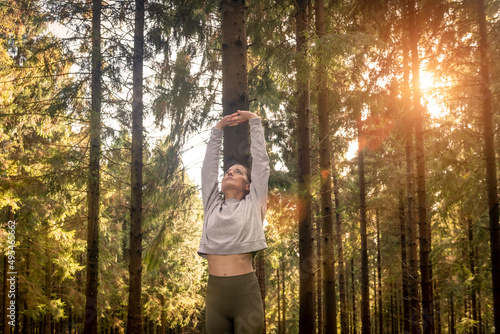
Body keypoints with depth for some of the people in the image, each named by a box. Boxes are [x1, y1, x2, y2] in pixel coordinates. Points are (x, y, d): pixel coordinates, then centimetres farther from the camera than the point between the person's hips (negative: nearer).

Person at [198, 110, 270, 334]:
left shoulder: (252, 205, 8)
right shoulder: (212, 204, 15)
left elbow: (260, 161, 10)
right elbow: (208, 166, 20)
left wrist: (254, 122, 16)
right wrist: (218, 130, 25)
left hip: (245, 291, -3)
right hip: (215, 291, 3)